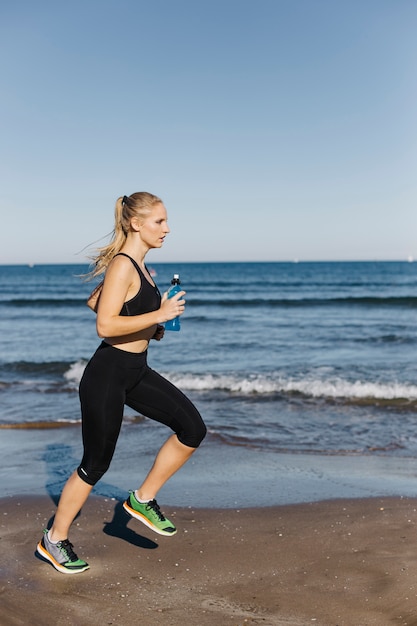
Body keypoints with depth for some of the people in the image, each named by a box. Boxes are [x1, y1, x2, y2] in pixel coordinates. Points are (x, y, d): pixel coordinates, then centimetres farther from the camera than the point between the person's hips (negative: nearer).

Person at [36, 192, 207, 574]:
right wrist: (158, 315, -24)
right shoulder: (122, 266, -18)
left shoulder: (139, 266, 11)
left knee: (193, 428, 0)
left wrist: (155, 328, 10)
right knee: (96, 464, 4)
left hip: (136, 373, 9)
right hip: (107, 374, -9)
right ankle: (54, 541, 25)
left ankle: (143, 499, 16)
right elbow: (105, 326, -25)